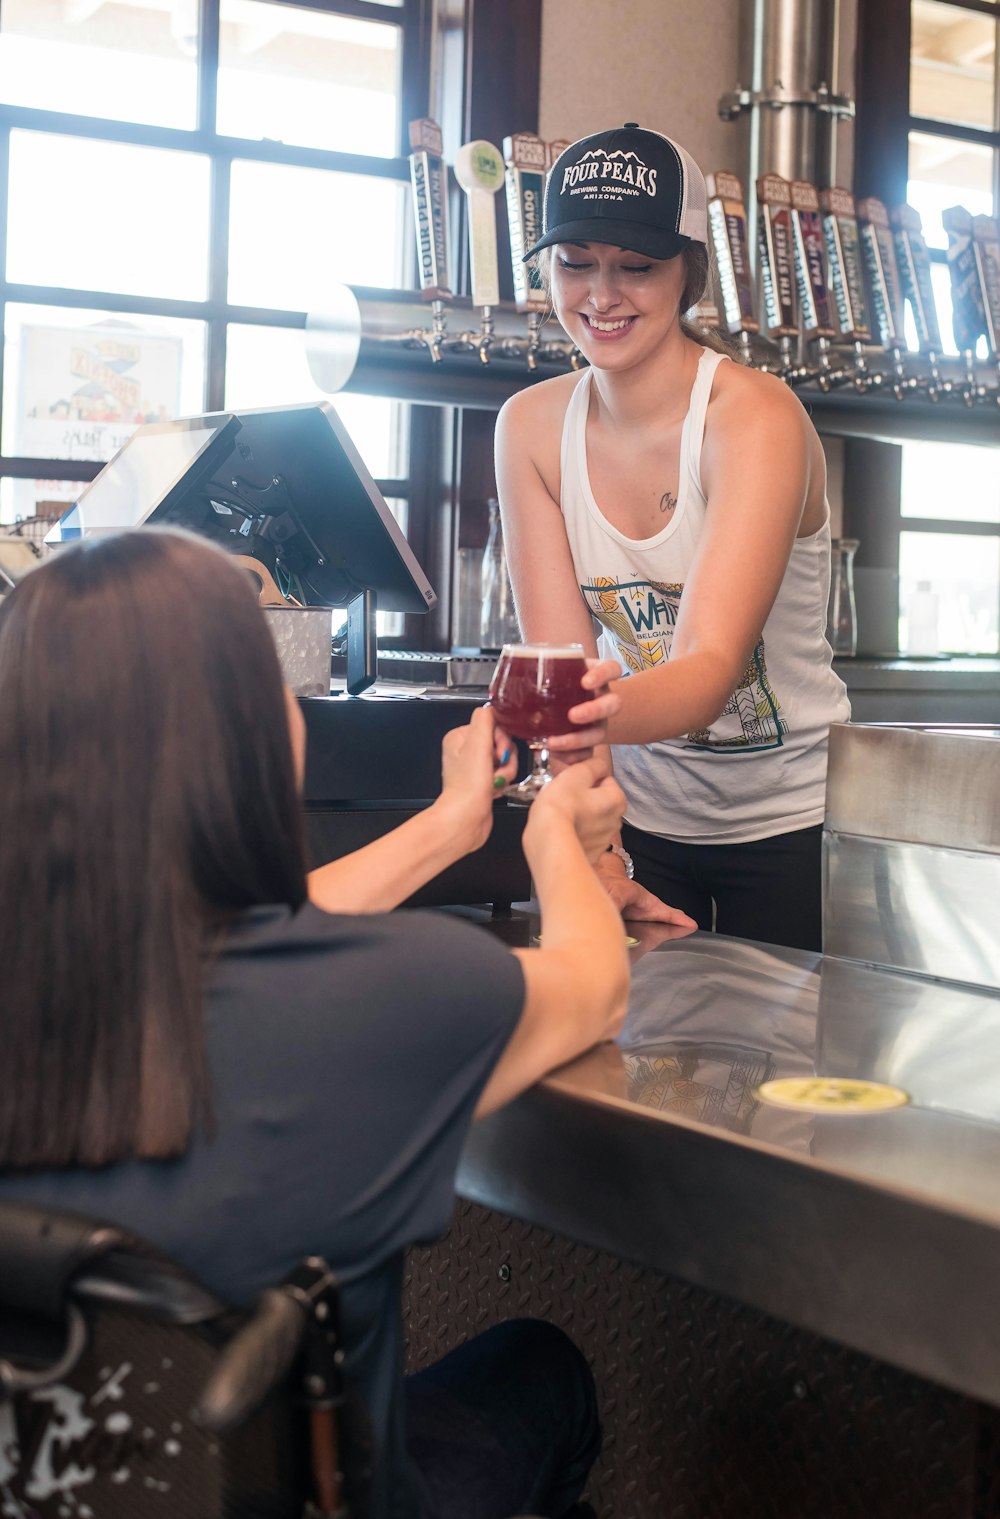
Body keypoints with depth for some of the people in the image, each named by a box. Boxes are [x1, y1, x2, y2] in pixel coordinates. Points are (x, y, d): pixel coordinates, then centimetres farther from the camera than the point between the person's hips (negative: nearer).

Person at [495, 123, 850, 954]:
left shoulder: (757, 417, -20)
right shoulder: (531, 426, -6)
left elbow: (712, 668, -32)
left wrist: (615, 710, -54)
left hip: (789, 823, -3)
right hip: (644, 817, 3)